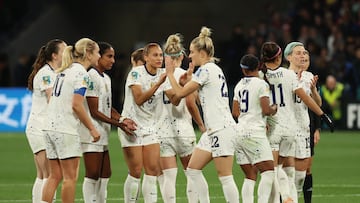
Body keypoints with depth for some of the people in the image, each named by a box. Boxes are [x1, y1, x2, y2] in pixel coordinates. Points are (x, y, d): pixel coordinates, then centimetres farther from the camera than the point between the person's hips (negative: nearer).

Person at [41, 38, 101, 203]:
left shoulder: (65, 71, 16)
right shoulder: (81, 73, -10)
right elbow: (77, 105, -18)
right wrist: (92, 128, -11)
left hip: (51, 127, 8)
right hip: (66, 130, -8)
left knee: (55, 176, 10)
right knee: (70, 177, -1)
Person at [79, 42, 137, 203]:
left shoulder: (106, 79, 16)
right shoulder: (91, 77, -13)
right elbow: (94, 112, -16)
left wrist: (123, 119, -1)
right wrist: (118, 124, -15)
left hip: (102, 133, 10)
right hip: (92, 133, -10)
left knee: (105, 174, 11)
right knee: (92, 174, -9)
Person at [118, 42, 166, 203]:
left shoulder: (162, 74, 5)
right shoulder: (136, 73, -10)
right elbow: (139, 99, -22)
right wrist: (158, 83, -28)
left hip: (151, 128, 5)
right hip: (132, 127, -5)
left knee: (153, 170, -4)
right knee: (136, 172, -7)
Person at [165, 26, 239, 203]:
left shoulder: (205, 70, -12)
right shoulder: (214, 69, 18)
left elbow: (180, 93, -10)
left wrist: (170, 72, 2)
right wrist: (190, 81, 20)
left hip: (222, 129, -10)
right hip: (214, 130, 10)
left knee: (225, 176, -9)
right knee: (193, 169, 10)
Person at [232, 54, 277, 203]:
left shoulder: (239, 85, 13)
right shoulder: (261, 84, -6)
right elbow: (266, 110, -13)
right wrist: (274, 109, 10)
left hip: (239, 133, 7)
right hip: (254, 132, -7)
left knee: (250, 176, 9)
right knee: (268, 172, -7)